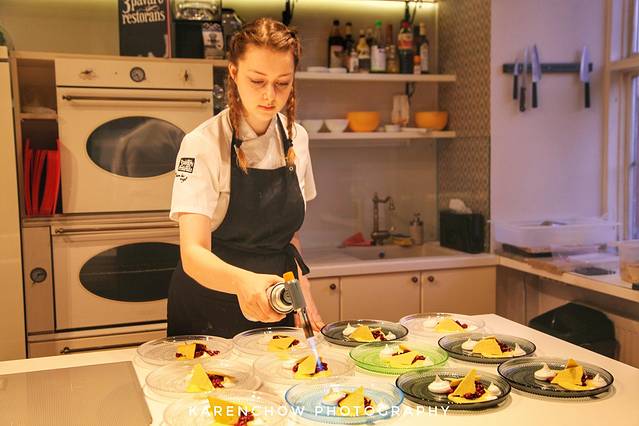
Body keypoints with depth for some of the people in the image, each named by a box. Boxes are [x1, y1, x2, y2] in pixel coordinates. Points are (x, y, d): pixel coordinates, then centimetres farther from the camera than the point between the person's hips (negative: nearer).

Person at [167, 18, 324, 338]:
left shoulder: (296, 138, -2)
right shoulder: (202, 144, -19)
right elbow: (193, 253, -29)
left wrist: (301, 292, -3)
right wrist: (242, 281, -47)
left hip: (274, 308, 5)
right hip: (208, 316, -4)